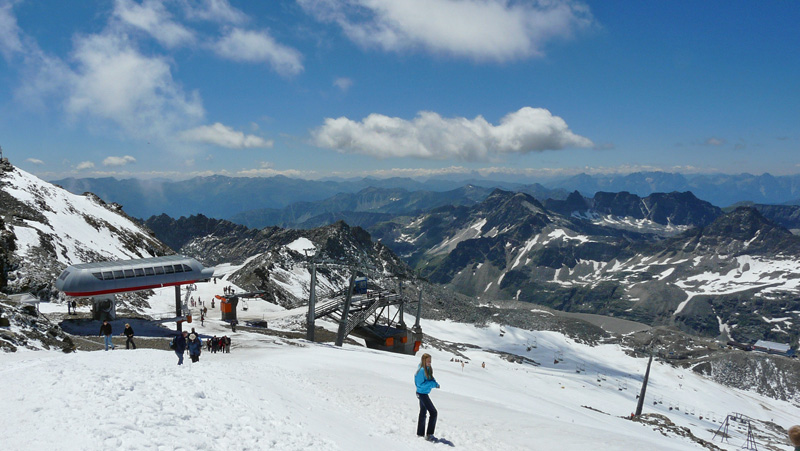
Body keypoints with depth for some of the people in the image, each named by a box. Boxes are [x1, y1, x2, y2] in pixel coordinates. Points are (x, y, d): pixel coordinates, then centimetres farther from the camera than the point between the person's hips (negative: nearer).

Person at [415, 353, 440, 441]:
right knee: (433, 412, -10)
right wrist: (433, 384, -24)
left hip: (424, 393, 10)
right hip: (422, 393, -10)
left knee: (423, 412, 19)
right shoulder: (421, 370, -23)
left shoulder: (428, 369, 4)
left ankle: (420, 433, 31)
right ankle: (429, 435, -7)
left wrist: (436, 384, -7)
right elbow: (420, 384, -23)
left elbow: (430, 379, 13)